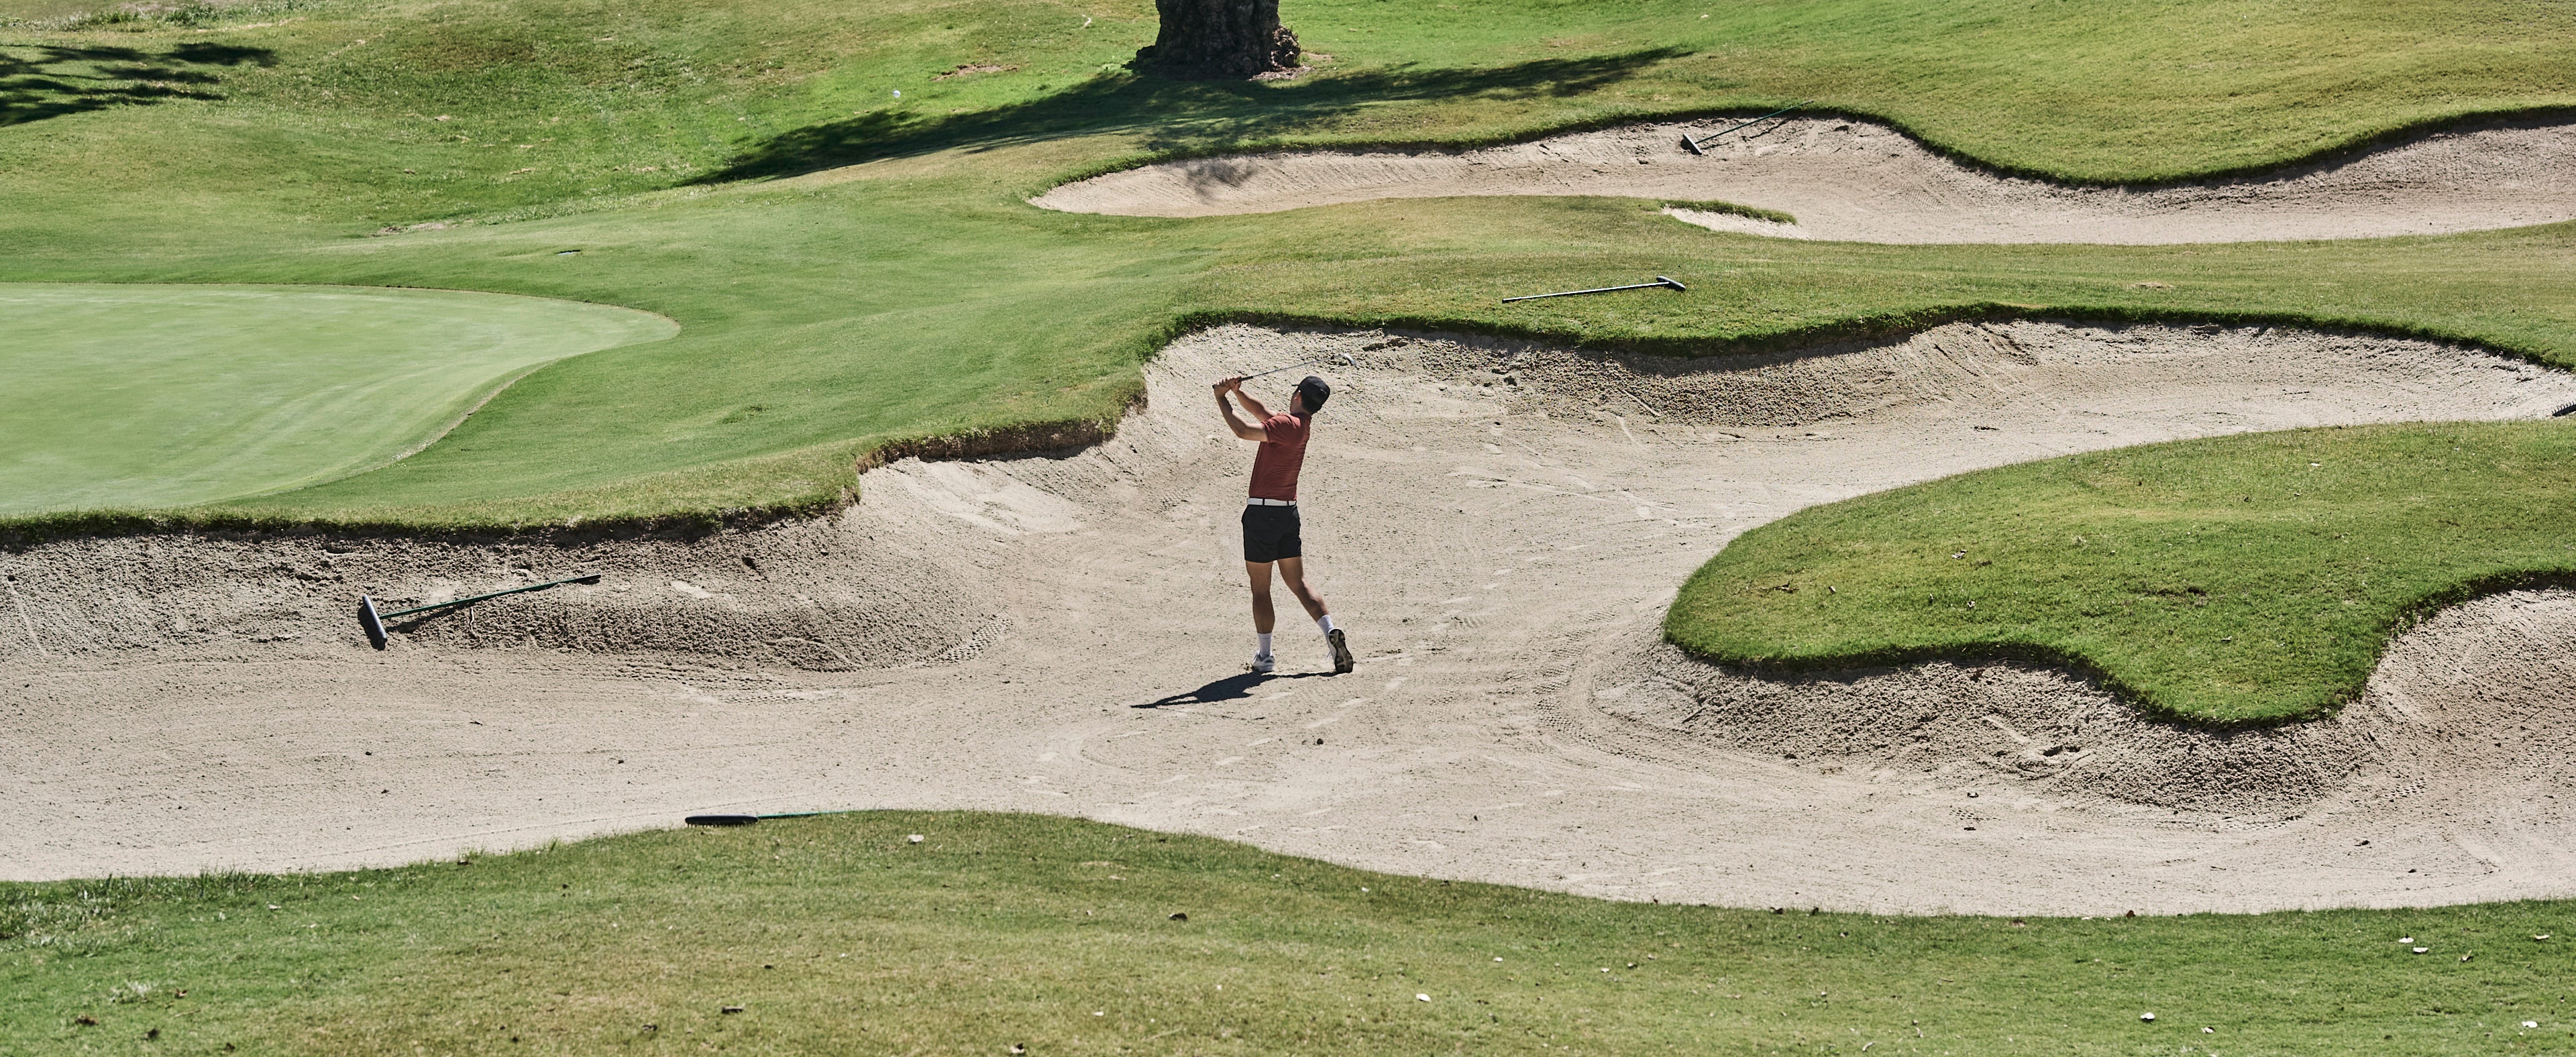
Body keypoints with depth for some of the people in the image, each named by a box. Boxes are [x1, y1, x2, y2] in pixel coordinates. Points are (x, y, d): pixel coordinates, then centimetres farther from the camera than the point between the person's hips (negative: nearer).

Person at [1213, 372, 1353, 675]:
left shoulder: (1288, 425, -16)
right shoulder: (1302, 426, 10)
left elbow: (1243, 430, -24)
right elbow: (1262, 413, 21)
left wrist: (1222, 399, -14)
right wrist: (1236, 391, 9)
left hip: (1262, 513, -8)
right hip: (1289, 511, 8)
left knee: (1260, 589, 1)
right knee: (1299, 584, 10)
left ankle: (1264, 657, 4)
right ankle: (1331, 631, -7)